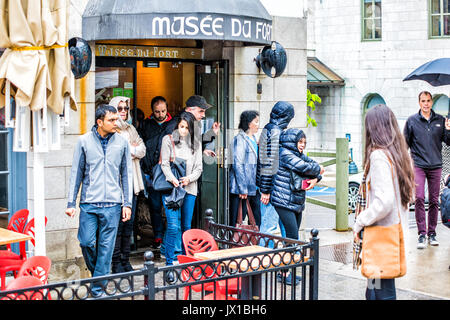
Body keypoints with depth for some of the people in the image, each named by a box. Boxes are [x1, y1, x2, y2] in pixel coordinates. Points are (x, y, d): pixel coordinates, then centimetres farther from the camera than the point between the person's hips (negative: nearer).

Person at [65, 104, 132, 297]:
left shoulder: (122, 142, 5)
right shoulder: (84, 141, 2)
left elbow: (126, 174, 9)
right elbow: (76, 173, 5)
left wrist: (127, 203, 4)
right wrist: (71, 203, 1)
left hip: (112, 203, 0)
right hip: (88, 202, 0)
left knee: (106, 247, 1)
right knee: (87, 242, -2)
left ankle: (98, 289, 11)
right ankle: (97, 272, 27)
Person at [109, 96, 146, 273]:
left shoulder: (131, 129, 19)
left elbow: (142, 150, 10)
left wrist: (128, 148, -6)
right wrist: (133, 149, -7)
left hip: (132, 181, 6)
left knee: (129, 222, 7)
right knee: (118, 222, -7)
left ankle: (125, 260, 13)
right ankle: (116, 263, -1)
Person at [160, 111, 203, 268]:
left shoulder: (196, 144, 13)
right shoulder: (168, 140, 5)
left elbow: (199, 168, 10)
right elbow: (165, 164, -2)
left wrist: (189, 178, -9)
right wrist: (173, 179, -18)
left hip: (189, 189, 3)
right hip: (171, 188, -3)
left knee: (186, 226, 7)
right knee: (174, 226, -12)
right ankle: (170, 262, -6)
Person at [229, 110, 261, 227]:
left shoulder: (253, 139, 16)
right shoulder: (240, 139, -11)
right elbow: (237, 165, -15)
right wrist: (242, 189, -17)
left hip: (253, 188, 9)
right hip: (242, 189, -9)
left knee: (256, 221, 9)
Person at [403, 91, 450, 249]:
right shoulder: (412, 121, 3)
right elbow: (405, 142, 8)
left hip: (435, 165, 2)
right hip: (418, 165, -2)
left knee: (434, 200, 6)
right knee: (419, 198, -11)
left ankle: (432, 232, 15)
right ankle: (422, 233, -7)